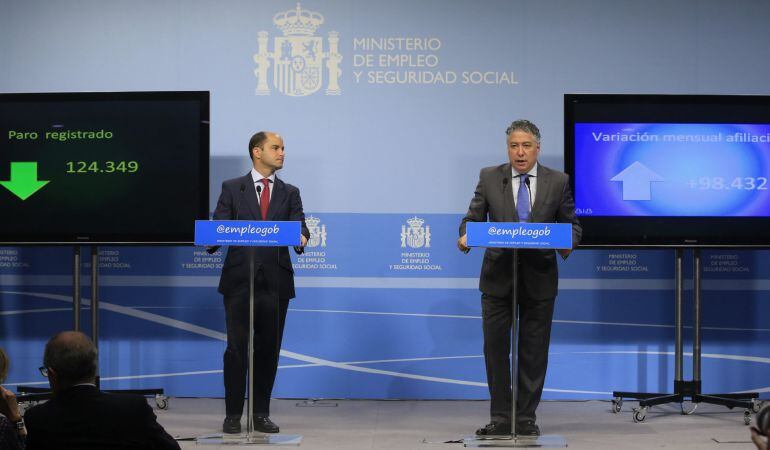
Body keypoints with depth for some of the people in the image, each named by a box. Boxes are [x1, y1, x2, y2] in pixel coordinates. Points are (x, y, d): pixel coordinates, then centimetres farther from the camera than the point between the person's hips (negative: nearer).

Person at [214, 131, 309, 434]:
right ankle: (233, 415, 8)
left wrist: (301, 238, -24)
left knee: (268, 350, 6)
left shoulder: (289, 193, 13)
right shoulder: (232, 189, 7)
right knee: (237, 349, -2)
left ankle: (261, 414, 15)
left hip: (275, 282, 2)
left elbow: (299, 225, -1)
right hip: (239, 281, -2)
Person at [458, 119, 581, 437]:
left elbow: (571, 223, 5)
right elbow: (473, 217, 2)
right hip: (498, 277, 0)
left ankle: (526, 418, 14)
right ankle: (500, 418, 9)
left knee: (534, 352, 4)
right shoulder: (489, 178, 2)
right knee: (495, 349, 1)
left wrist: (568, 242, -16)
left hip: (539, 279, 0)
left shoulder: (558, 182, 2)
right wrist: (466, 236, -19)